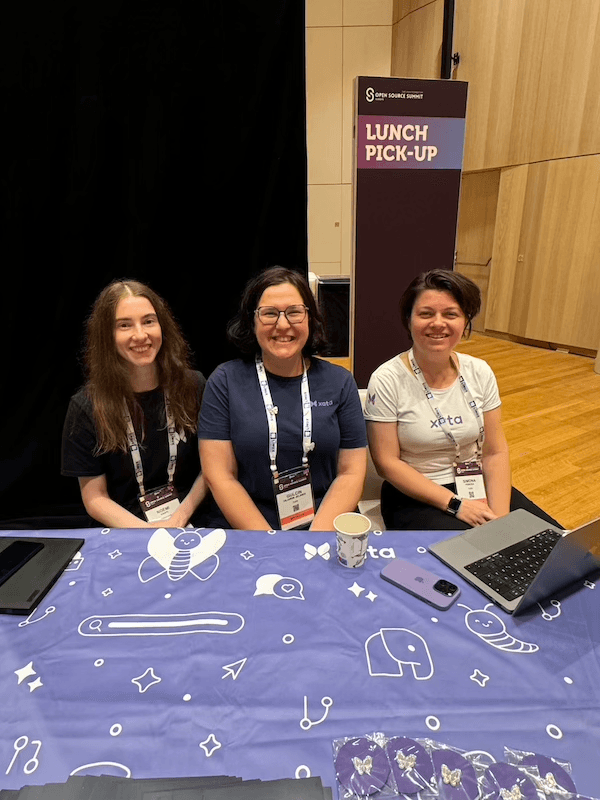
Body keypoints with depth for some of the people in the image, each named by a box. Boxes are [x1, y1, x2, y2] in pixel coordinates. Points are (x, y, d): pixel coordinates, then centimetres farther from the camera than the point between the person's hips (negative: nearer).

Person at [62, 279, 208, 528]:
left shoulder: (193, 386, -2)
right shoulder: (86, 406, -5)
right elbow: (94, 498, -1)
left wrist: (179, 518, -11)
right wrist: (147, 532, -14)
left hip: (189, 524, 1)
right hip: (124, 534, -1)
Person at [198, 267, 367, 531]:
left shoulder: (340, 382, 6)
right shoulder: (225, 381, 1)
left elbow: (351, 472, 3)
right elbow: (219, 476, -3)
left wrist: (318, 535, -10)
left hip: (327, 528, 1)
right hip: (243, 528, -1)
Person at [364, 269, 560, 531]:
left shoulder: (480, 373, 0)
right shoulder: (387, 380, -14)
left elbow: (495, 452, 1)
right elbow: (387, 463, -14)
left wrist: (500, 517, -12)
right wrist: (455, 504, -17)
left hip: (478, 488, 5)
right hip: (415, 498, -4)